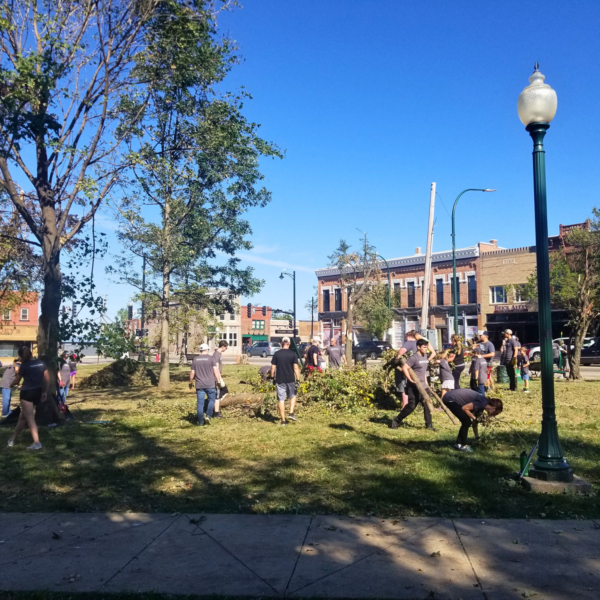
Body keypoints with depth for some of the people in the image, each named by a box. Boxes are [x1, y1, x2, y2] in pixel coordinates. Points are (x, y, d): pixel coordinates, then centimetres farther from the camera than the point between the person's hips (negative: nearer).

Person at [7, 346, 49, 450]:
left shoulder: (24, 365, -9)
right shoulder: (41, 362, 5)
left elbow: (16, 381, 2)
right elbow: (47, 379, 6)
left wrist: (12, 384, 25)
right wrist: (45, 392, 13)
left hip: (27, 393, -7)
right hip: (38, 392, 7)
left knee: (30, 418, -4)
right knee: (22, 416, 20)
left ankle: (37, 443, -10)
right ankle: (12, 439, 33)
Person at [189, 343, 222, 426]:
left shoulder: (195, 359, 6)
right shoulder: (211, 358, -3)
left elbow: (192, 373, 8)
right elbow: (216, 370, -10)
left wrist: (191, 383, 19)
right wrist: (219, 380, -6)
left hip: (199, 385, 3)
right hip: (210, 384, -2)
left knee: (200, 403, 5)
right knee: (211, 400, 13)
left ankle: (201, 421, 7)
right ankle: (208, 416, -3)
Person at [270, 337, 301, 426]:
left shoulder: (276, 354, 0)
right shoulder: (293, 354, -4)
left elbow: (273, 367, 0)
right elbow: (296, 368, -8)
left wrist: (272, 377, 11)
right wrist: (298, 379, -4)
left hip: (280, 380, 1)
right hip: (290, 379, -1)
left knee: (281, 399, 5)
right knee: (293, 396, 21)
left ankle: (283, 420, 7)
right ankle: (291, 413, 7)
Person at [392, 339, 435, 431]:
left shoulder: (425, 356, 11)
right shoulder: (414, 357, -16)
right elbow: (404, 368, -22)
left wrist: (426, 381, 18)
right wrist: (411, 380, -23)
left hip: (423, 385, 8)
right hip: (414, 386, -8)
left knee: (427, 404, 4)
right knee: (411, 406, -4)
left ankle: (429, 424, 12)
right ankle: (397, 420, 11)